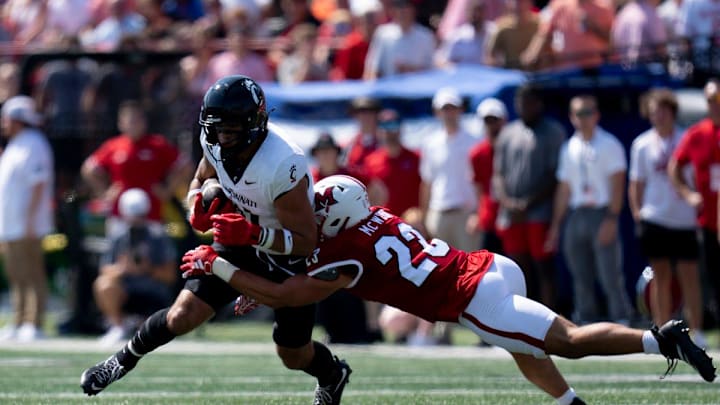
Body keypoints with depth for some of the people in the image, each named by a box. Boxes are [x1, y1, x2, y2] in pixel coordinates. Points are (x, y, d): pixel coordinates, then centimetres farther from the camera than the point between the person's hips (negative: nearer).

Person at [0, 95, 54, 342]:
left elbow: (38, 186, -18)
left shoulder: (33, 146, -12)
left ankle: (34, 325, -10)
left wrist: (30, 221, -22)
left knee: (32, 276, -9)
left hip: (26, 228, -10)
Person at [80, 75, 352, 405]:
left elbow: (306, 241, -30)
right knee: (182, 317, -7)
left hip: (291, 256, -4)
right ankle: (125, 359, 20)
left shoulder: (283, 168, -38)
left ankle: (333, 375, 47)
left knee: (294, 357, 12)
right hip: (241, 243, 4)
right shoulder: (217, 145, -18)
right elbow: (200, 182, 5)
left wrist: (251, 233, -42)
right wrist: (198, 206, -18)